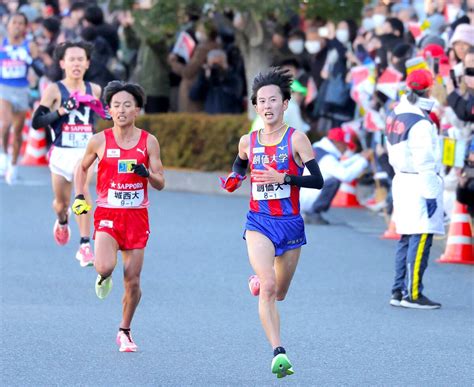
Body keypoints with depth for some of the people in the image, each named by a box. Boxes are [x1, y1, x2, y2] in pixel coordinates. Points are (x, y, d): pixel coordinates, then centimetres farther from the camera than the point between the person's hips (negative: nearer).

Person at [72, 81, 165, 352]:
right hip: (107, 215, -1)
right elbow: (82, 168, 17)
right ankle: (104, 277, 13)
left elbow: (160, 183, 1)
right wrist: (80, 196, 4)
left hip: (137, 216, 1)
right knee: (105, 266, -26)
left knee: (133, 282, 1)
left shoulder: (148, 141, -1)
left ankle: (125, 331, 24)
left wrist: (146, 173, -20)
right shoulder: (100, 141, -1)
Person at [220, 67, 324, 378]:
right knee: (268, 289, -20)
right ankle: (279, 354, -24)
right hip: (259, 222, 0)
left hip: (290, 223, 0)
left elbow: (318, 180, -13)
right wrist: (235, 179, 3)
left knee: (279, 293, 15)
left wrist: (283, 178, -25)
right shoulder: (248, 142, 4)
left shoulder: (296, 139, -6)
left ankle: (259, 281, 52)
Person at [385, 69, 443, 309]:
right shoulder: (420, 123, -18)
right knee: (421, 239, -8)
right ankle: (412, 294, -9)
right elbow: (425, 162, -19)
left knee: (407, 239, 14)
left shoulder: (396, 114, 10)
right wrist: (430, 194, -17)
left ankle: (399, 292, 16)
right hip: (419, 183, -10)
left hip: (401, 179, 10)